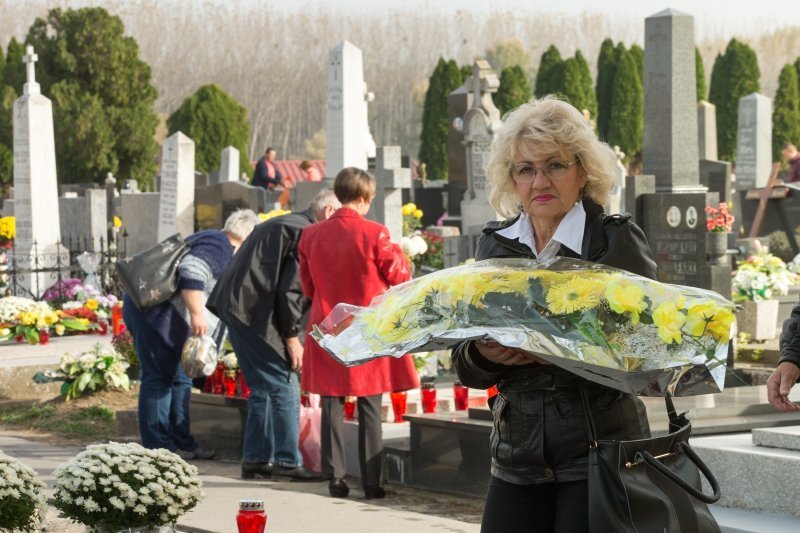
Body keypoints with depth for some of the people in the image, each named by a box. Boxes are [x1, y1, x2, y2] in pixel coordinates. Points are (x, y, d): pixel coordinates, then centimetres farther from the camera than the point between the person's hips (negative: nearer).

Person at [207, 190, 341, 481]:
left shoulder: (281, 224, 21)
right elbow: (290, 290, -16)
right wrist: (292, 338, -11)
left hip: (235, 306, 10)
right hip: (253, 311, -10)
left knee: (263, 387, 15)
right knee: (284, 385, -5)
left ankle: (254, 460, 18)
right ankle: (287, 461, -3)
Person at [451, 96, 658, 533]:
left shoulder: (618, 241, -3)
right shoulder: (494, 244, 9)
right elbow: (466, 368, 12)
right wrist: (484, 355, -11)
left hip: (601, 449, -4)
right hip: (516, 459, 4)